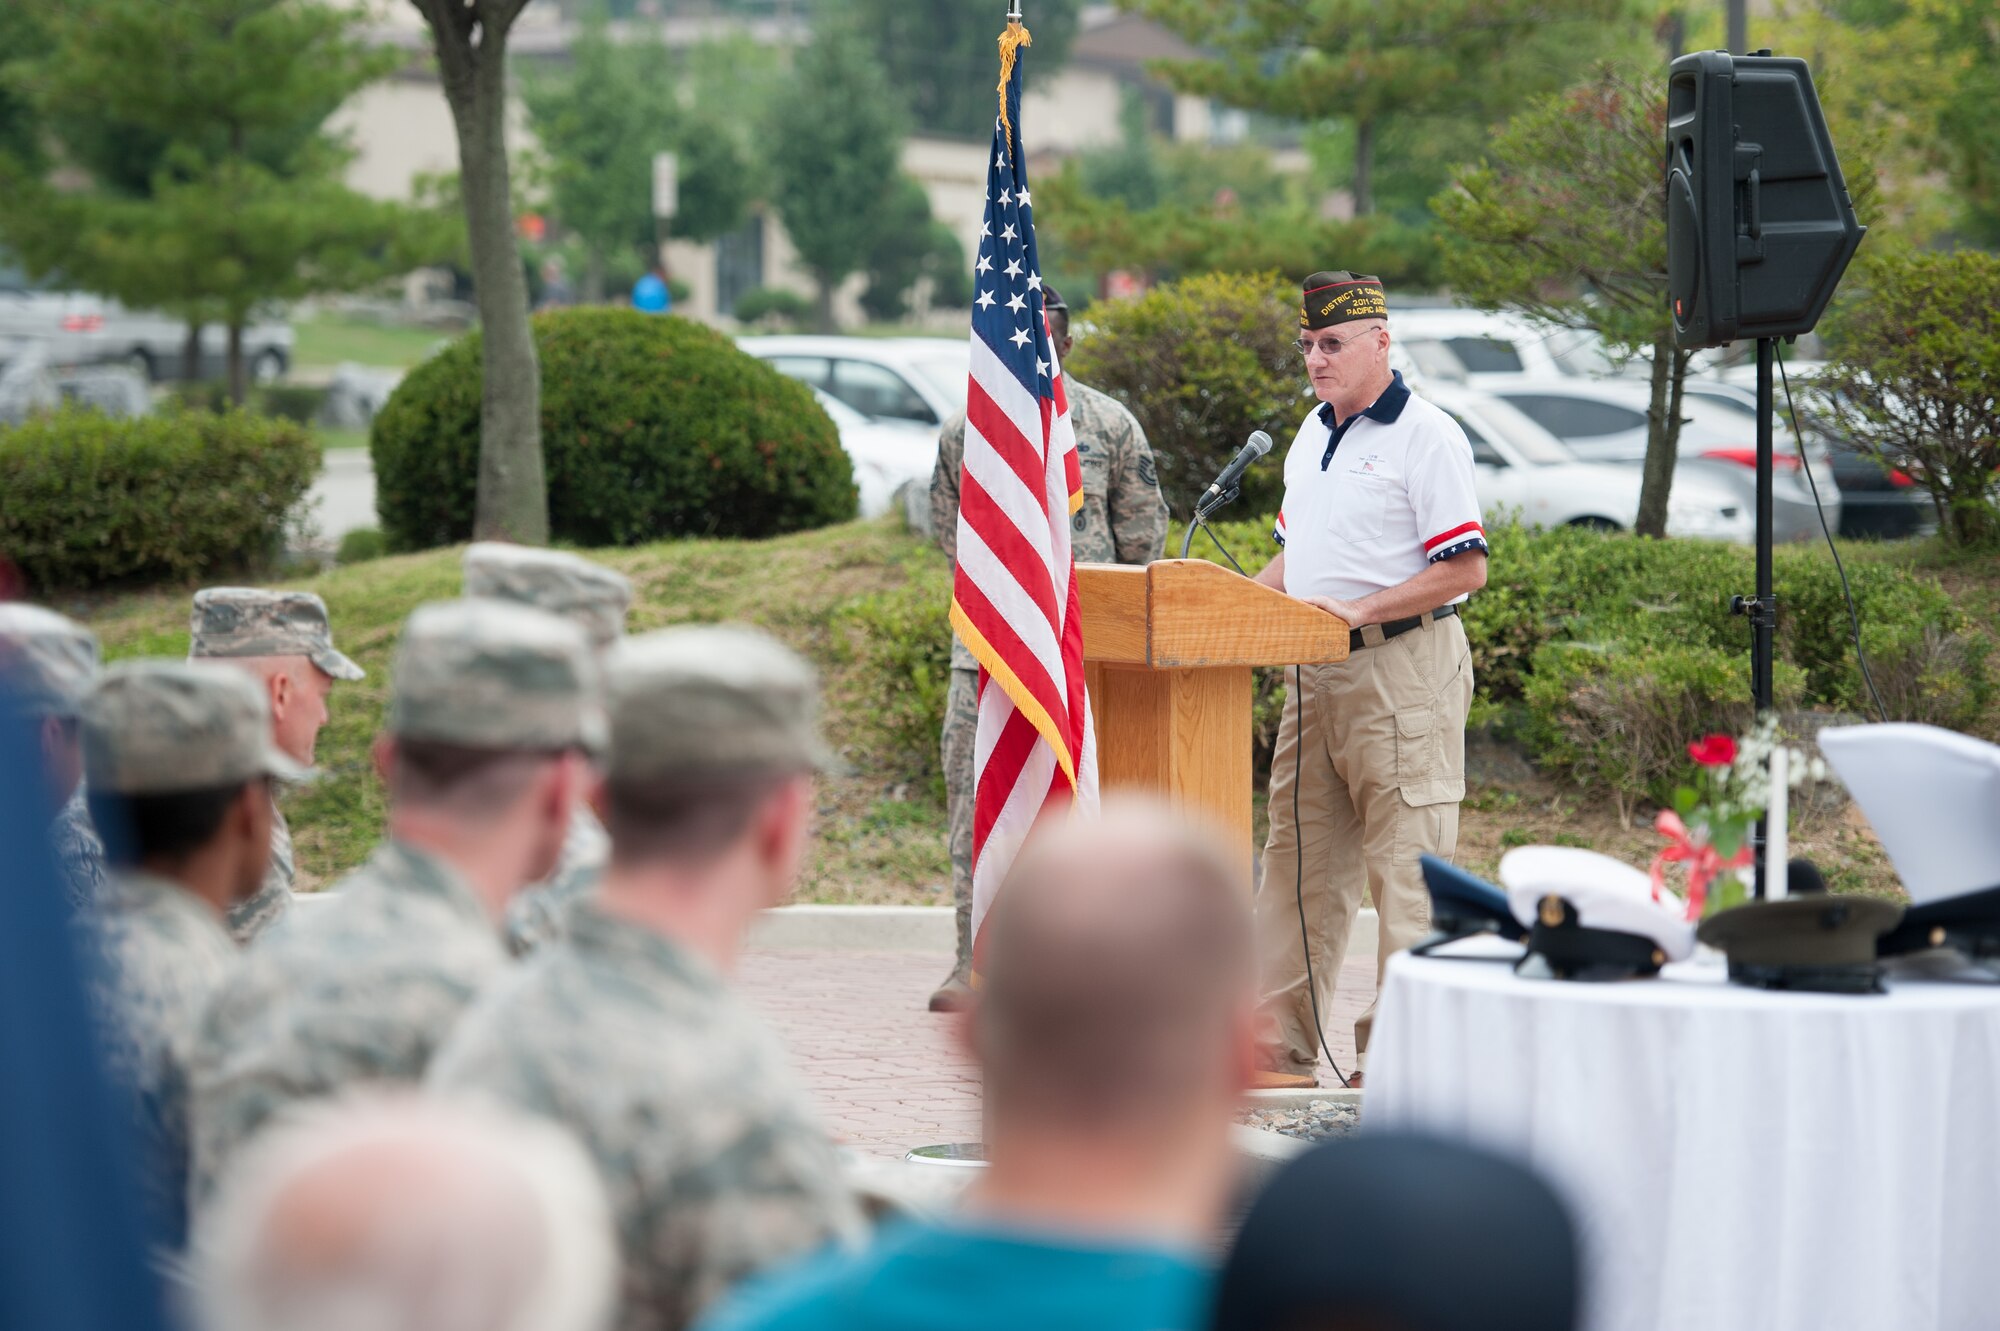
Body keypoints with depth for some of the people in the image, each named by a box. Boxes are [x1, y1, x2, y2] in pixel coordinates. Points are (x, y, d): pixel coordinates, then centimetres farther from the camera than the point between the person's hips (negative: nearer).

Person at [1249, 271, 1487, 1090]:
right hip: (1317, 674, 9)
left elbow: (1465, 568, -15)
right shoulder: (1313, 437, 16)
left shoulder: (1426, 439, -10)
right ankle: (1279, 1042, 12)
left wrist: (1359, 610, -20)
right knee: (1299, 855, 9)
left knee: (1406, 865, -5)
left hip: (1403, 669, -9)